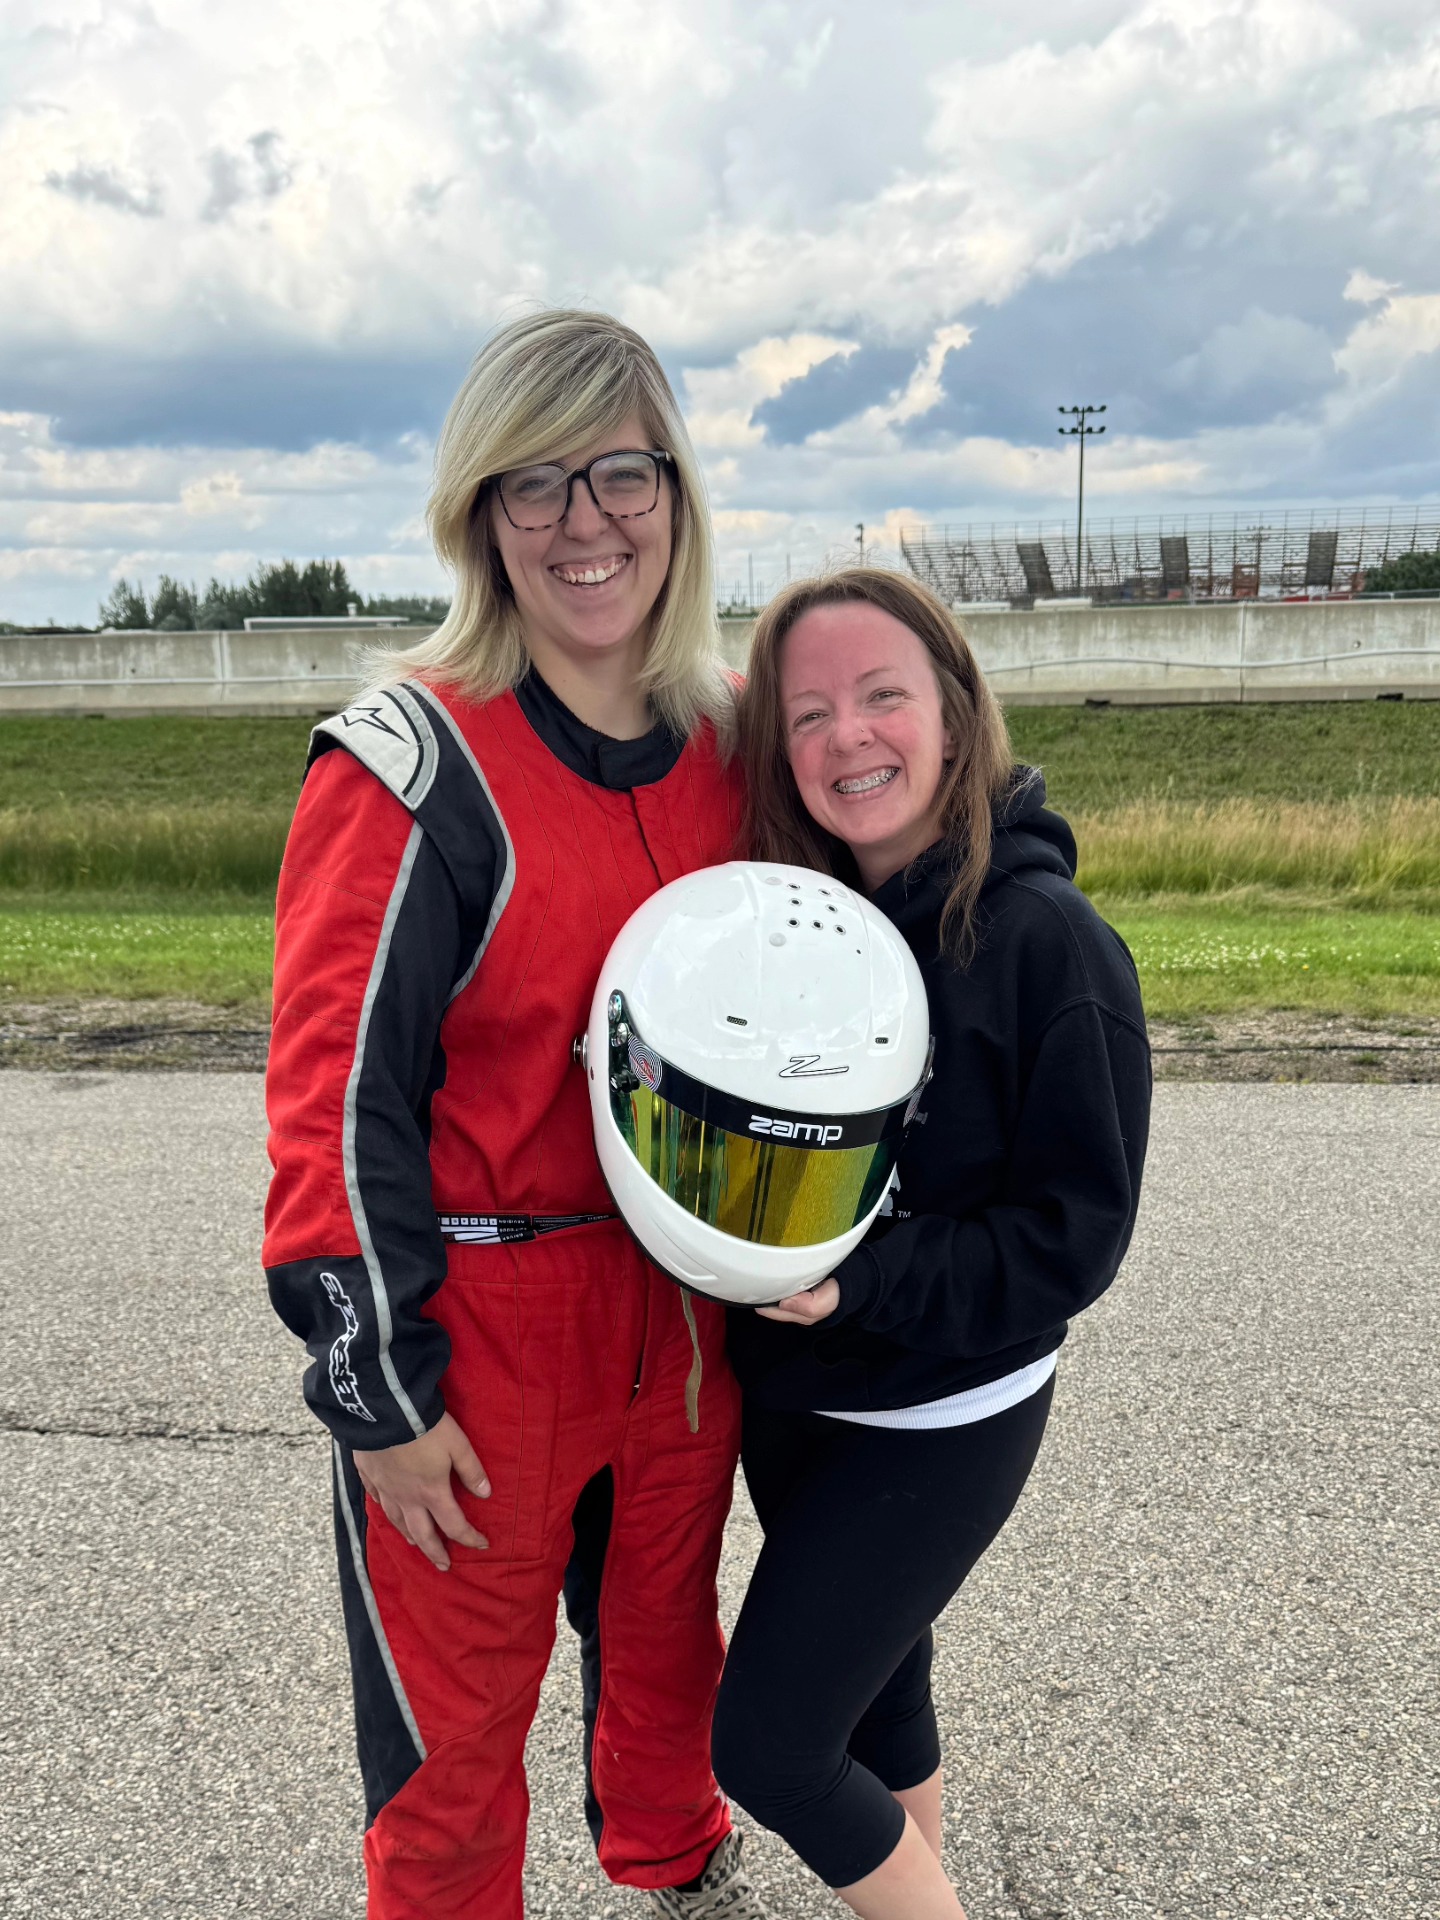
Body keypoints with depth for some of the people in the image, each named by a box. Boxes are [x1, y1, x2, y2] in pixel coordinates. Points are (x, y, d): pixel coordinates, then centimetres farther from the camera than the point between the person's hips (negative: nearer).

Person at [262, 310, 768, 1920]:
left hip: (687, 1312, 6)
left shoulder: (725, 738, 1)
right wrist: (378, 1391, -14)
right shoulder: (415, 766, -17)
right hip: (481, 1325, -5)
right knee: (458, 1726, 12)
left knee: (666, 1634, 28)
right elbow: (338, 1101, -16)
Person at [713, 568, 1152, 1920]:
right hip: (785, 1398, 6)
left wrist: (865, 1281, -27)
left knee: (766, 1741, 1)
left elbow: (1074, 1232, -17)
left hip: (939, 1422, -5)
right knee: (873, 1689, 22)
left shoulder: (1050, 942, -19)